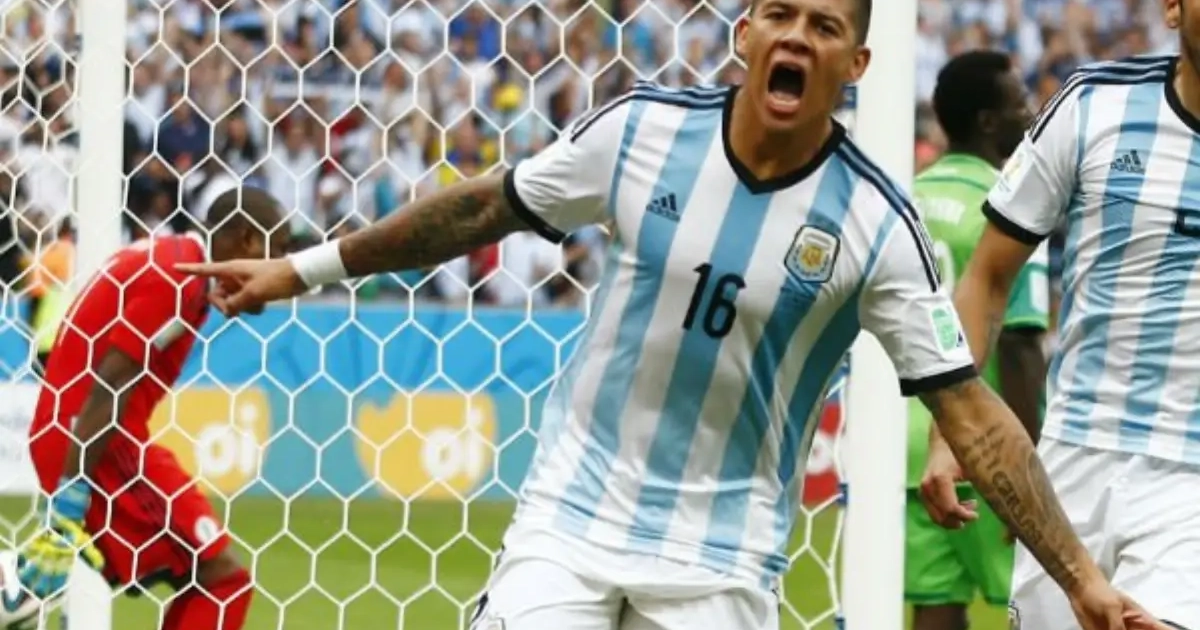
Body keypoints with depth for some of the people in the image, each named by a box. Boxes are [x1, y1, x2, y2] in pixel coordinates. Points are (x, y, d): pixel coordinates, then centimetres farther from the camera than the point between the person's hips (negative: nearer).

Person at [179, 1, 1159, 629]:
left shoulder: (876, 223, -12)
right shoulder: (642, 130, -7)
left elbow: (971, 410, -10)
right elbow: (486, 210, 8)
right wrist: (309, 269, 12)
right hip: (574, 514, 1)